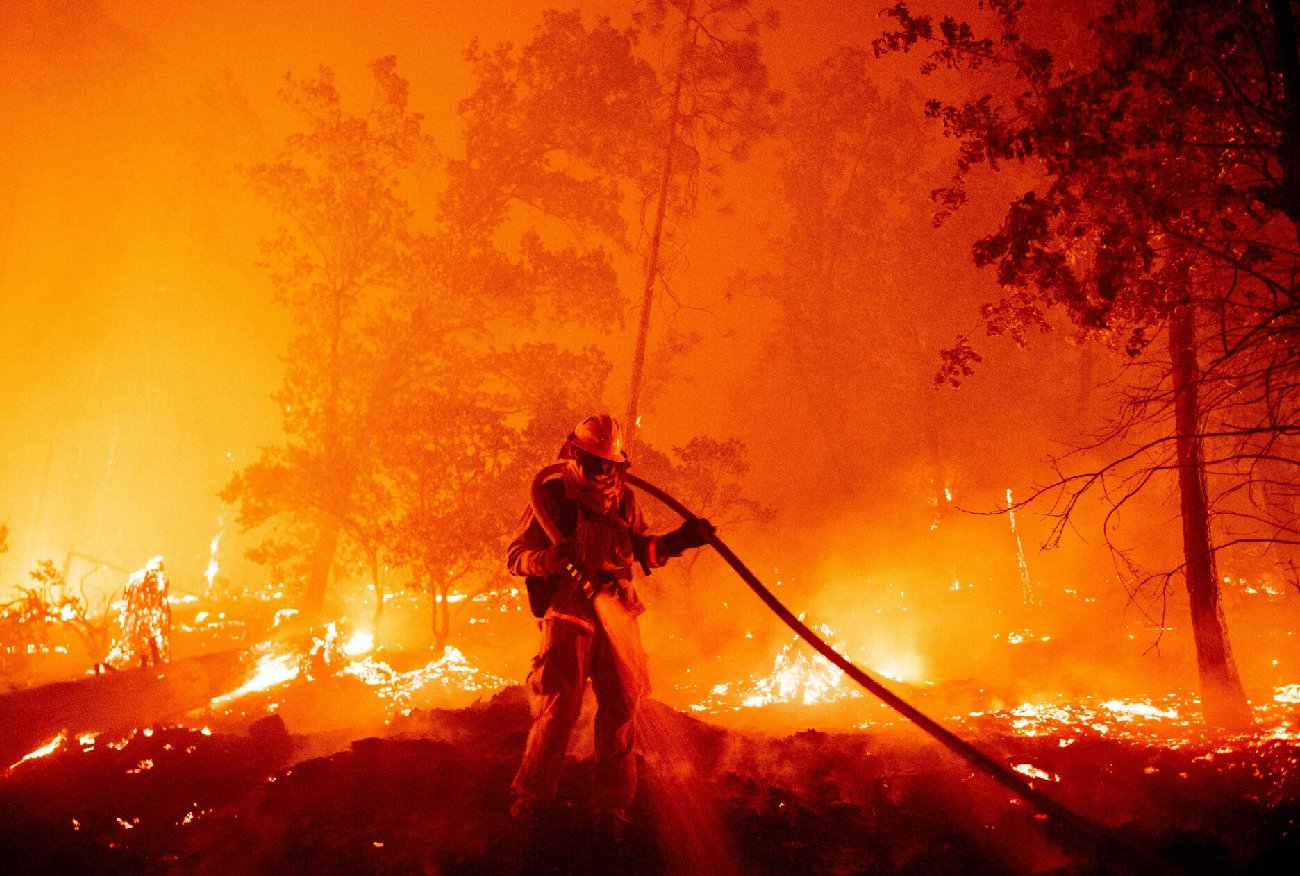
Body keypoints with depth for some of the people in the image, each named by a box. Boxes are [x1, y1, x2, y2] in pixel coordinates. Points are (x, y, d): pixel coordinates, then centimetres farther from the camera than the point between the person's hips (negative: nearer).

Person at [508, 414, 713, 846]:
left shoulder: (623, 499, 11)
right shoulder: (552, 495, -2)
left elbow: (641, 549, 21)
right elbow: (515, 556, -5)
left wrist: (678, 539, 5)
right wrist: (552, 558, -24)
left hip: (616, 616, 4)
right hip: (568, 616, -4)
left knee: (621, 707, 2)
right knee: (558, 710, -7)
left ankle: (611, 808, 15)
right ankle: (528, 802, 13)